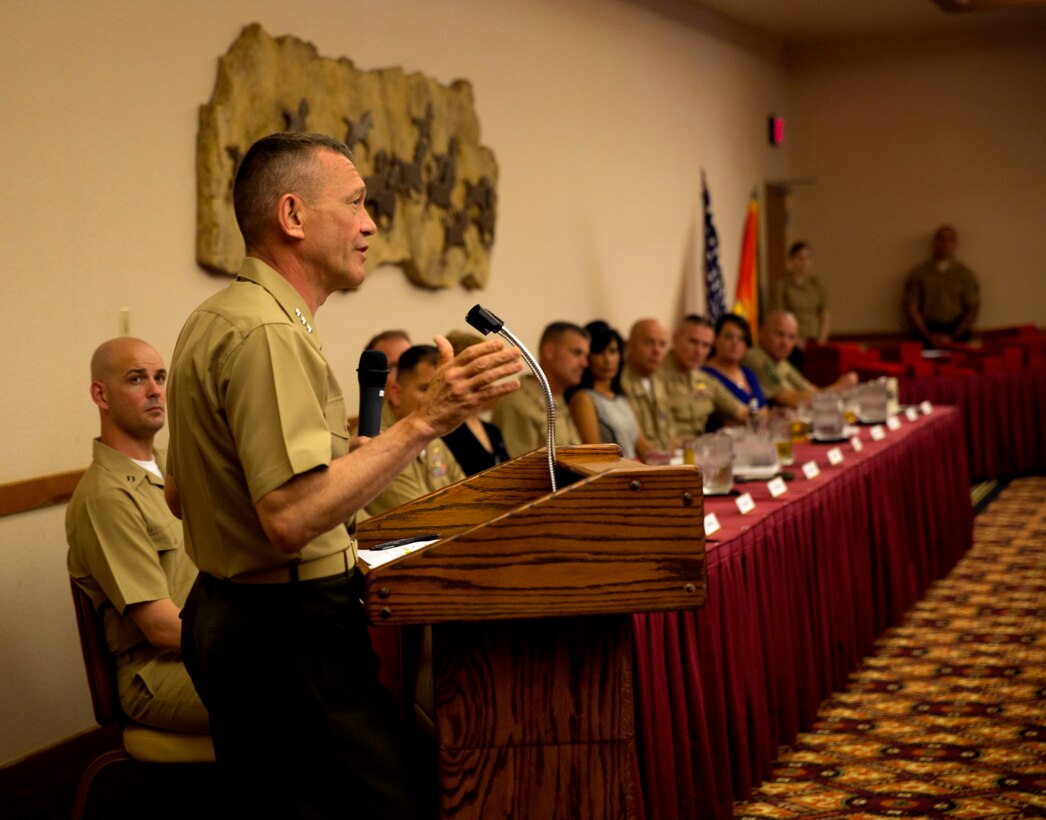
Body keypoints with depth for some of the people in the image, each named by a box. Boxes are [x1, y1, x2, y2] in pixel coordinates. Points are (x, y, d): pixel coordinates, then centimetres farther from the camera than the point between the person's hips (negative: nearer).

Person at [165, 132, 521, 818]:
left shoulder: (212, 321, 14)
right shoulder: (269, 333, -19)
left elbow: (180, 495, 20)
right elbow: (290, 519, -28)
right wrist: (425, 423, -28)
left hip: (224, 612, 11)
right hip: (289, 628, -11)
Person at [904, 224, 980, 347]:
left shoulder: (966, 275, 12)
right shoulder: (919, 274, 11)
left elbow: (972, 309, 7)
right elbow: (911, 307, 6)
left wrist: (952, 337, -6)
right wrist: (928, 336, -6)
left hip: (957, 333, 1)